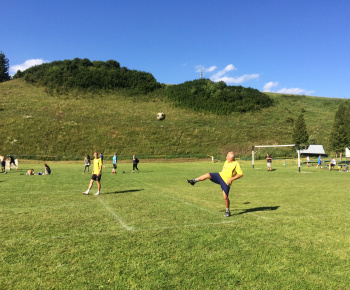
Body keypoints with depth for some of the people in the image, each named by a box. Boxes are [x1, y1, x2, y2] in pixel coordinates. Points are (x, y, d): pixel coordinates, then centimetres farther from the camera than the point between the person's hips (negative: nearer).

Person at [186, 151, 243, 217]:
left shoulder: (236, 164, -10)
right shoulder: (226, 162, 11)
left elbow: (241, 174, -14)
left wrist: (231, 179, -20)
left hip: (226, 181, -5)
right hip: (220, 176, 5)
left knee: (225, 197, -7)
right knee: (207, 175, -17)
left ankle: (227, 211, 14)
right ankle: (194, 181, -5)